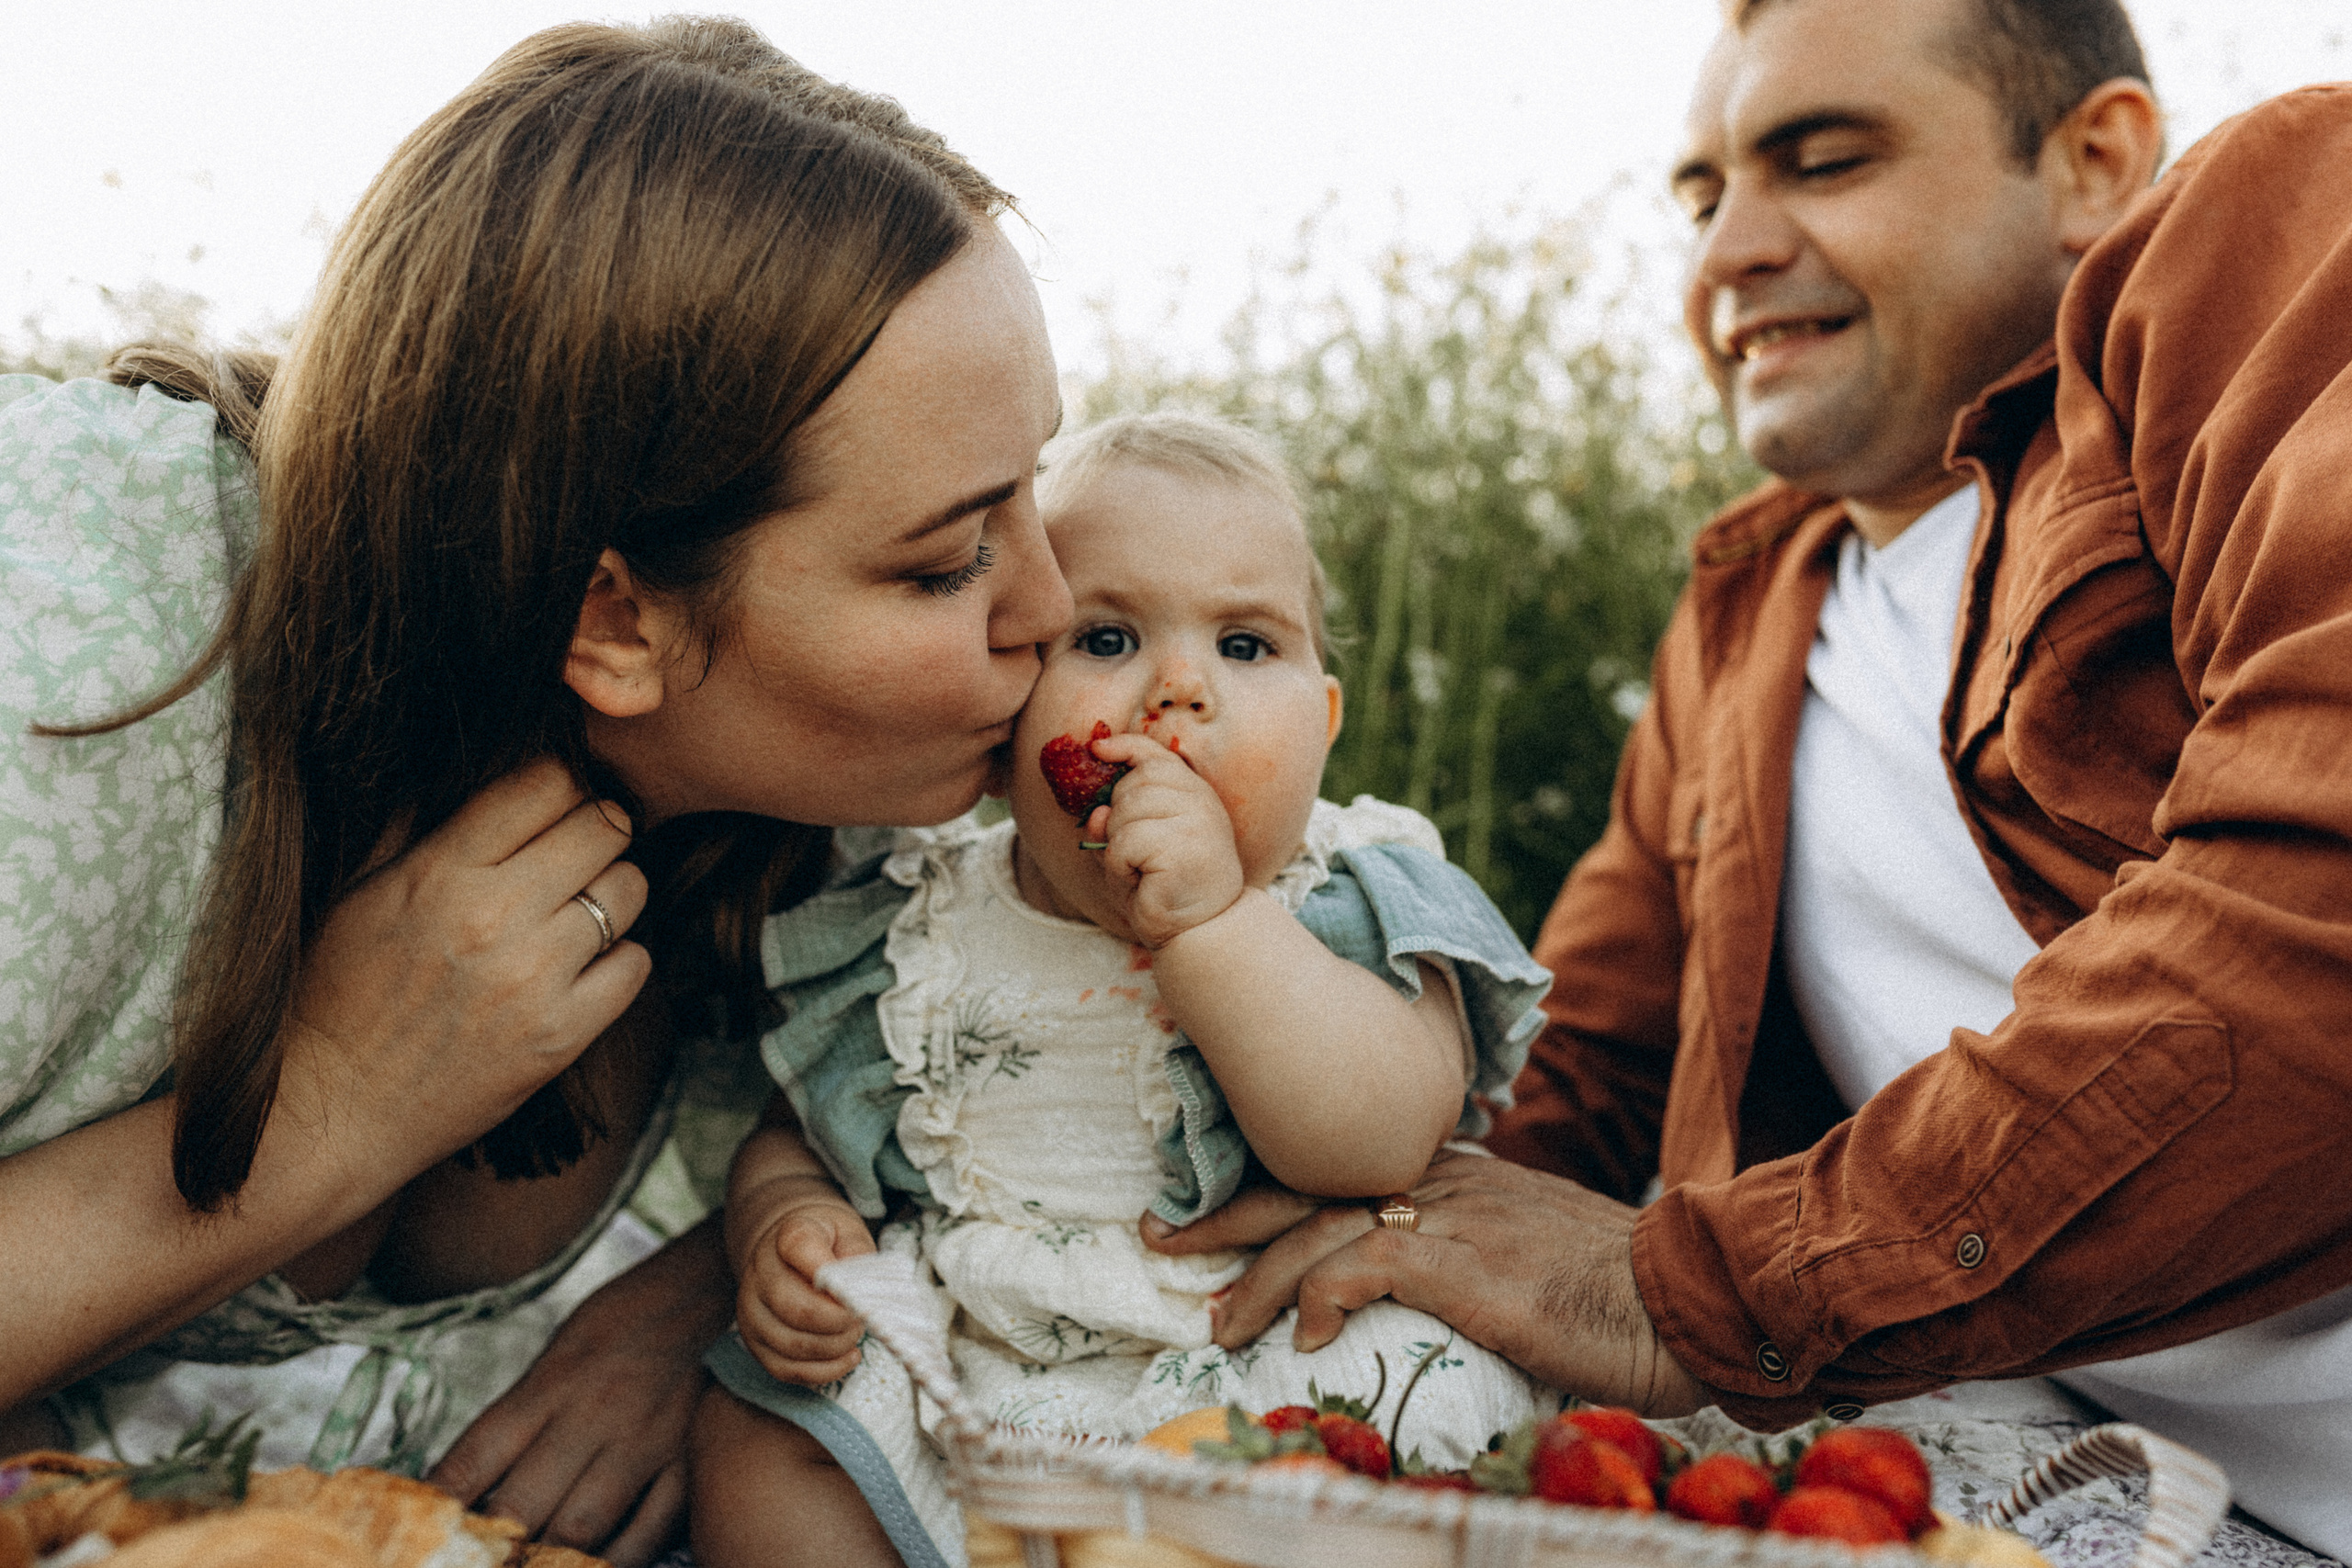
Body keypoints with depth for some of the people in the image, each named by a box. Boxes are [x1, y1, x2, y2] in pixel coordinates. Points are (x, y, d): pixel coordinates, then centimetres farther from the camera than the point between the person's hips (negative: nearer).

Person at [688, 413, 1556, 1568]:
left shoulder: (1350, 909, -5)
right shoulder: (921, 929, 3)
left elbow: (1385, 1146, -22)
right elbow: (794, 1136, 15)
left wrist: (1210, 918, -29)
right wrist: (780, 1227, -9)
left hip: (1277, 1380, -2)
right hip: (959, 1392, 2)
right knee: (755, 1451, -16)